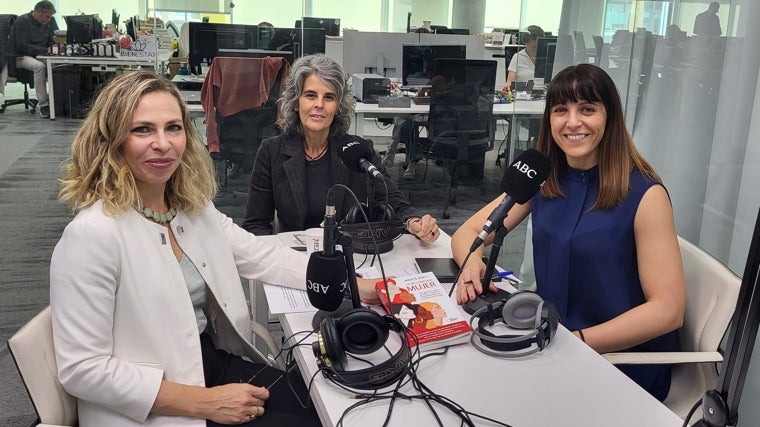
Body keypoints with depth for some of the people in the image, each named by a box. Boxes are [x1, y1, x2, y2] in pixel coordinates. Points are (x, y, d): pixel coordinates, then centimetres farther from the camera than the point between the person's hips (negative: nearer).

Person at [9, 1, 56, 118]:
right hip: (22, 57, -7)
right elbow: (22, 46, -19)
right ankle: (43, 105, -38)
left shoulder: (45, 24, 11)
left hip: (39, 56, 7)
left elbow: (51, 42, 20)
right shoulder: (22, 21, -12)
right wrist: (45, 50, -24)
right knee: (40, 66, -39)